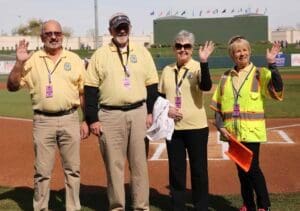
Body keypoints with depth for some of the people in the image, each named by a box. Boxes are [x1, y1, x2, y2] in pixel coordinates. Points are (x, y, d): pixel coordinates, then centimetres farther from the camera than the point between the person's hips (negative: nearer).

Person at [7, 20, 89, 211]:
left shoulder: (75, 59, 8)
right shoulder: (31, 60, 5)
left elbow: (84, 93, 9)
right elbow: (12, 86, 1)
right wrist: (19, 62, -12)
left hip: (70, 119, 1)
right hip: (43, 121, -1)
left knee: (73, 169, 7)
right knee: (42, 171, 5)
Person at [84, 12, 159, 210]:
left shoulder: (142, 52, 8)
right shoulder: (100, 55, 3)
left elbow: (152, 84, 9)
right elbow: (90, 89, 1)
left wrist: (150, 112, 2)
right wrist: (92, 119, -4)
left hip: (138, 113, 1)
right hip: (110, 116, -1)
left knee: (139, 162, 6)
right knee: (114, 164, 5)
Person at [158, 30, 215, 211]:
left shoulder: (198, 68, -5)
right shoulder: (167, 70, 8)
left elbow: (206, 86, -25)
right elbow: (160, 97, 14)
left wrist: (204, 61, -33)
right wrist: (166, 109, -6)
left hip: (196, 128, -4)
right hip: (173, 128, 4)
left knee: (199, 169, 4)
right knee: (176, 169, 12)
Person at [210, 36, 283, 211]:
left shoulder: (260, 74, -2)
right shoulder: (226, 77, 9)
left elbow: (277, 88, -20)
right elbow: (217, 106, 11)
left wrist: (271, 64, -27)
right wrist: (221, 126, 0)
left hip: (251, 131, -4)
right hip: (233, 132, 4)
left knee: (252, 168, -5)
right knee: (241, 169, 12)